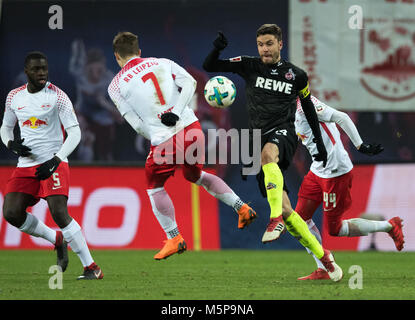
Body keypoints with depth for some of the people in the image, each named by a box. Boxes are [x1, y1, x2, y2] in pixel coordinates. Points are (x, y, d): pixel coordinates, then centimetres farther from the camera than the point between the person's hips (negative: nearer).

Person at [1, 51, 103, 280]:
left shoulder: (57, 96, -7)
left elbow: (74, 132, -9)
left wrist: (55, 160, -20)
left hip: (53, 163, -5)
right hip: (26, 165, 5)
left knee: (59, 213, -21)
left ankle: (91, 267, -14)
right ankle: (57, 240, 15)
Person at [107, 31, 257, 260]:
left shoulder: (116, 86, 5)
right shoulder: (162, 63, 14)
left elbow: (136, 124, 2)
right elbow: (189, 82, -2)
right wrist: (176, 113, -9)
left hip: (164, 141, -4)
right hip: (192, 128, 4)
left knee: (154, 187, 19)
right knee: (195, 175, 28)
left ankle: (174, 238, 15)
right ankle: (241, 207, 18)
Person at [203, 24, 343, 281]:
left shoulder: (296, 75, 7)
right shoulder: (249, 66, 8)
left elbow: (308, 106, 21)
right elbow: (209, 67, 4)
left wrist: (320, 142, 20)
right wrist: (217, 49, -17)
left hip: (284, 134, -3)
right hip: (260, 139, 3)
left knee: (268, 152, -41)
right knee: (286, 210, -4)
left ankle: (276, 219, -44)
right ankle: (324, 257, 7)